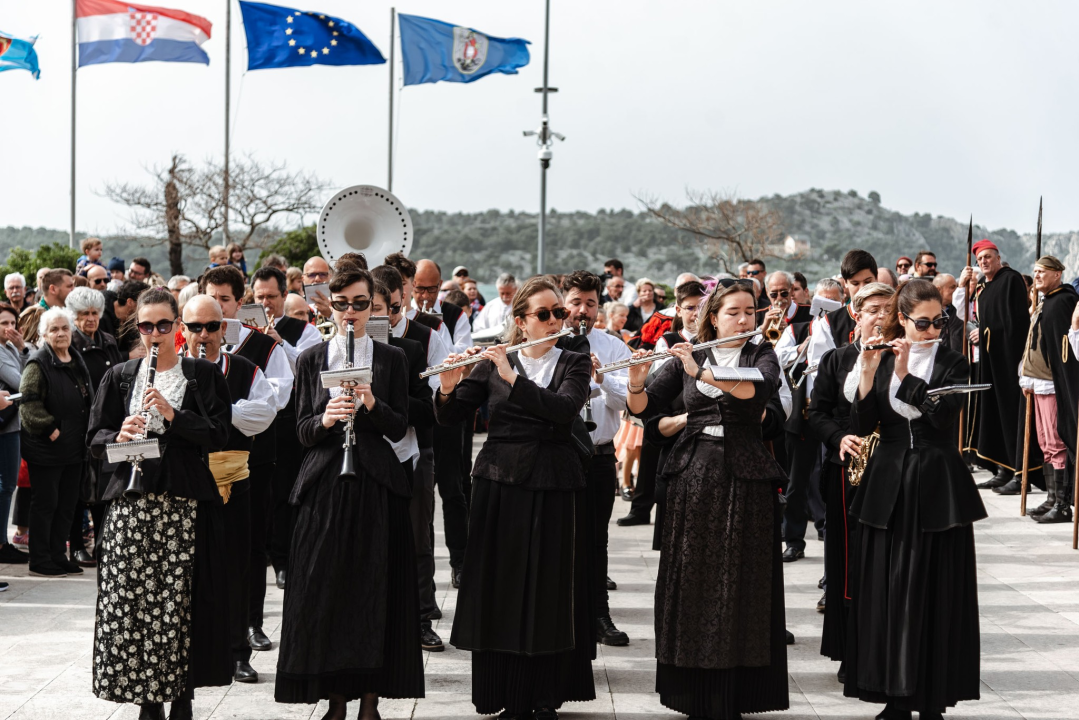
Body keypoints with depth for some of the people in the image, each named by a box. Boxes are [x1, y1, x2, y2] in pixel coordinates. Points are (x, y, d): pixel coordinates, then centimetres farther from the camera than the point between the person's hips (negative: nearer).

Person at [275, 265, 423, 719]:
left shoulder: (391, 358, 6)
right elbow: (303, 433, 4)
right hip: (325, 485, 1)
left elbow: (399, 429, 0)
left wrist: (372, 404, -18)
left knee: (376, 589, -2)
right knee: (325, 591, -1)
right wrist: (325, 419, -17)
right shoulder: (311, 360, 8)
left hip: (377, 483, -1)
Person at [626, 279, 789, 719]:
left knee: (740, 582, -2)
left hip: (745, 478, -1)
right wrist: (636, 382, -18)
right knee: (692, 579, 2)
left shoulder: (762, 356, 5)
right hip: (693, 477, 2)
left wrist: (701, 373, -27)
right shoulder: (687, 359, 9)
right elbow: (643, 408, 3)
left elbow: (759, 388, -18)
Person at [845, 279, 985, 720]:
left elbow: (944, 414, -15)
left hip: (938, 486, -2)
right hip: (888, 485, 2)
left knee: (937, 592, 0)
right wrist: (868, 372, -15)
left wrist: (906, 374, -20)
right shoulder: (880, 361, 6)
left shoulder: (952, 365, 2)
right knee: (887, 590, 3)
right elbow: (861, 427, -3)